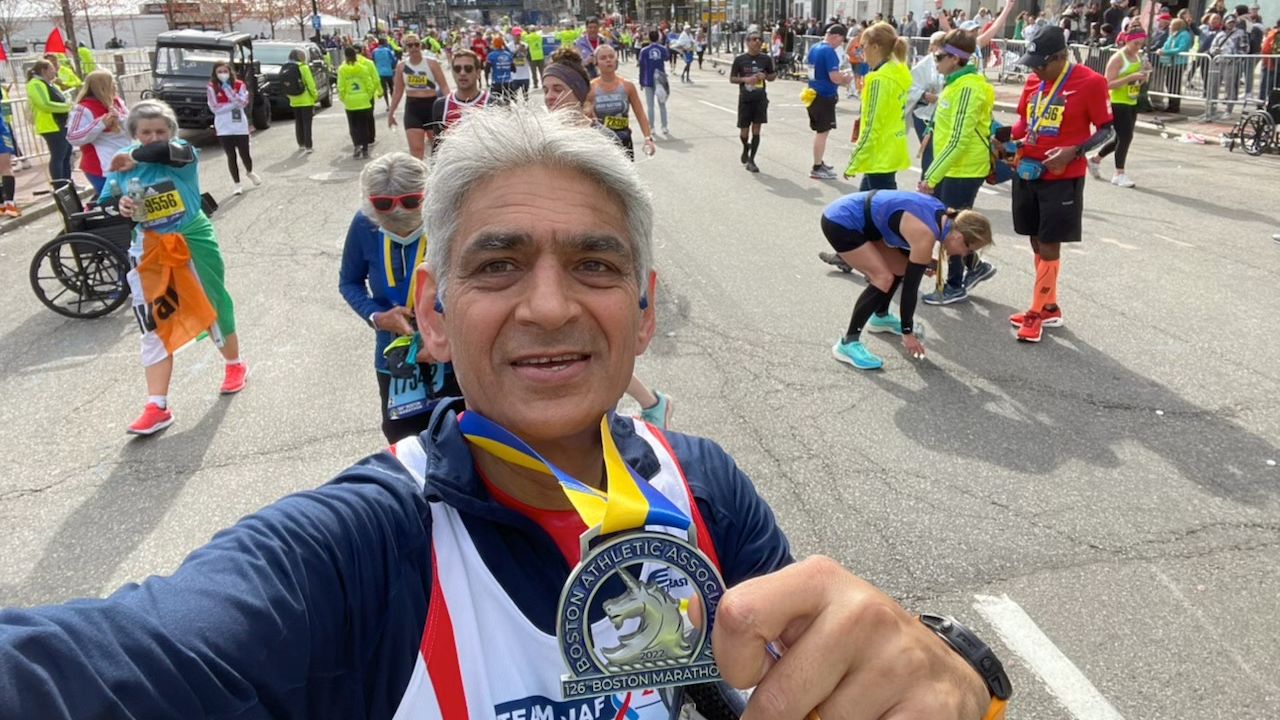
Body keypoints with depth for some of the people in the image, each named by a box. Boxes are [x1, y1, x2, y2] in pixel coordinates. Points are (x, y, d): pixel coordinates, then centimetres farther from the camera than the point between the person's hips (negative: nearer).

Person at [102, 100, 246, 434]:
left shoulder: (183, 151, -10)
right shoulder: (122, 163, 0)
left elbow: (167, 151, -35)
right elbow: (105, 204, 6)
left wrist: (135, 157, -22)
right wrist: (120, 208, -14)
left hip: (193, 239, -2)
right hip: (151, 247, 3)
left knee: (213, 304, 14)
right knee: (154, 324, -1)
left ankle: (234, 366, 41)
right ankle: (157, 407, 1)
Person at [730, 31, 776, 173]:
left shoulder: (766, 59, 3)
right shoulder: (739, 59, -2)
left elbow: (771, 77, 12)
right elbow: (732, 78, 1)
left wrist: (765, 76, -10)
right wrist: (745, 79, -16)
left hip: (760, 99, 1)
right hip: (745, 99, -1)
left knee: (756, 130, -2)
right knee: (744, 130, 5)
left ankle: (751, 160, 6)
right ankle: (746, 149, 38)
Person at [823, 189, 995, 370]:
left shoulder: (943, 215, 2)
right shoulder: (925, 237, -23)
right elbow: (910, 286, -17)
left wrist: (920, 260, 17)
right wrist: (907, 332, -10)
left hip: (860, 220, 10)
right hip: (840, 223, -10)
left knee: (901, 268, 14)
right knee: (884, 278, -17)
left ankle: (880, 317, 36)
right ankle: (848, 343, -12)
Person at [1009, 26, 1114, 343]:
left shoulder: (1091, 82, -11)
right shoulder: (1033, 81, 7)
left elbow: (1106, 131, -7)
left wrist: (1074, 151, -22)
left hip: (1062, 178, -6)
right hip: (1027, 172, 6)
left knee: (1049, 245, -1)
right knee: (1037, 242, 12)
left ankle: (1038, 312, 8)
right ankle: (1050, 308, 25)